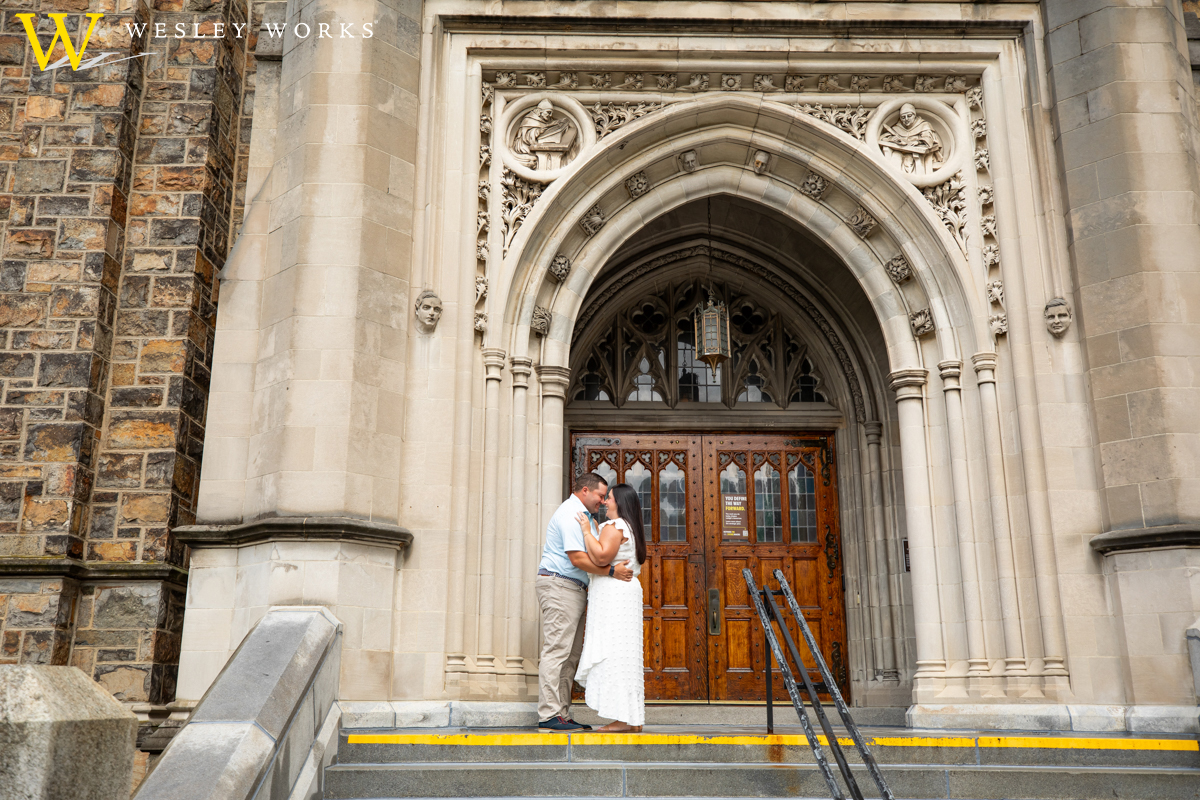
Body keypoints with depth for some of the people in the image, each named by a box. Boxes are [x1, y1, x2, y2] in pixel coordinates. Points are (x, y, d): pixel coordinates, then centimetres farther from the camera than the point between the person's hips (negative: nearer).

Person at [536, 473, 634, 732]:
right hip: (559, 585, -11)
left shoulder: (581, 514, 23)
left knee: (570, 654, 9)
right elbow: (577, 558, -21)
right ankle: (549, 715, -10)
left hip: (574, 588, 11)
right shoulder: (570, 514, -12)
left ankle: (562, 715, 11)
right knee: (556, 651, -11)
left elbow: (594, 556, 25)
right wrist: (612, 571, -20)